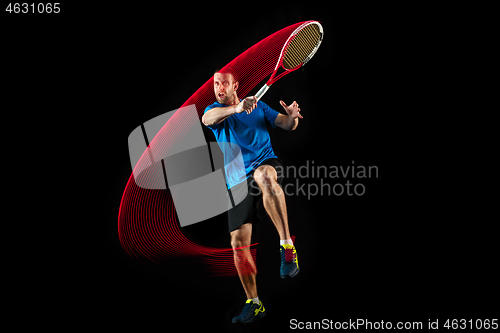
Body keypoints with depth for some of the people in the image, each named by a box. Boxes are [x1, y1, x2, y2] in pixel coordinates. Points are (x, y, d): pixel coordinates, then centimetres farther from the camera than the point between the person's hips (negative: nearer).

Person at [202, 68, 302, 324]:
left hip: (266, 163, -2)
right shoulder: (214, 110, 10)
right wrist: (236, 108, -34)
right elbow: (207, 119, -15)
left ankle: (287, 248, -40)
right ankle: (254, 304, 15)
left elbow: (286, 125, 12)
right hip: (238, 181, 2)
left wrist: (292, 116, -14)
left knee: (264, 176, -41)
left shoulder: (258, 106, 14)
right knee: (238, 242, -2)